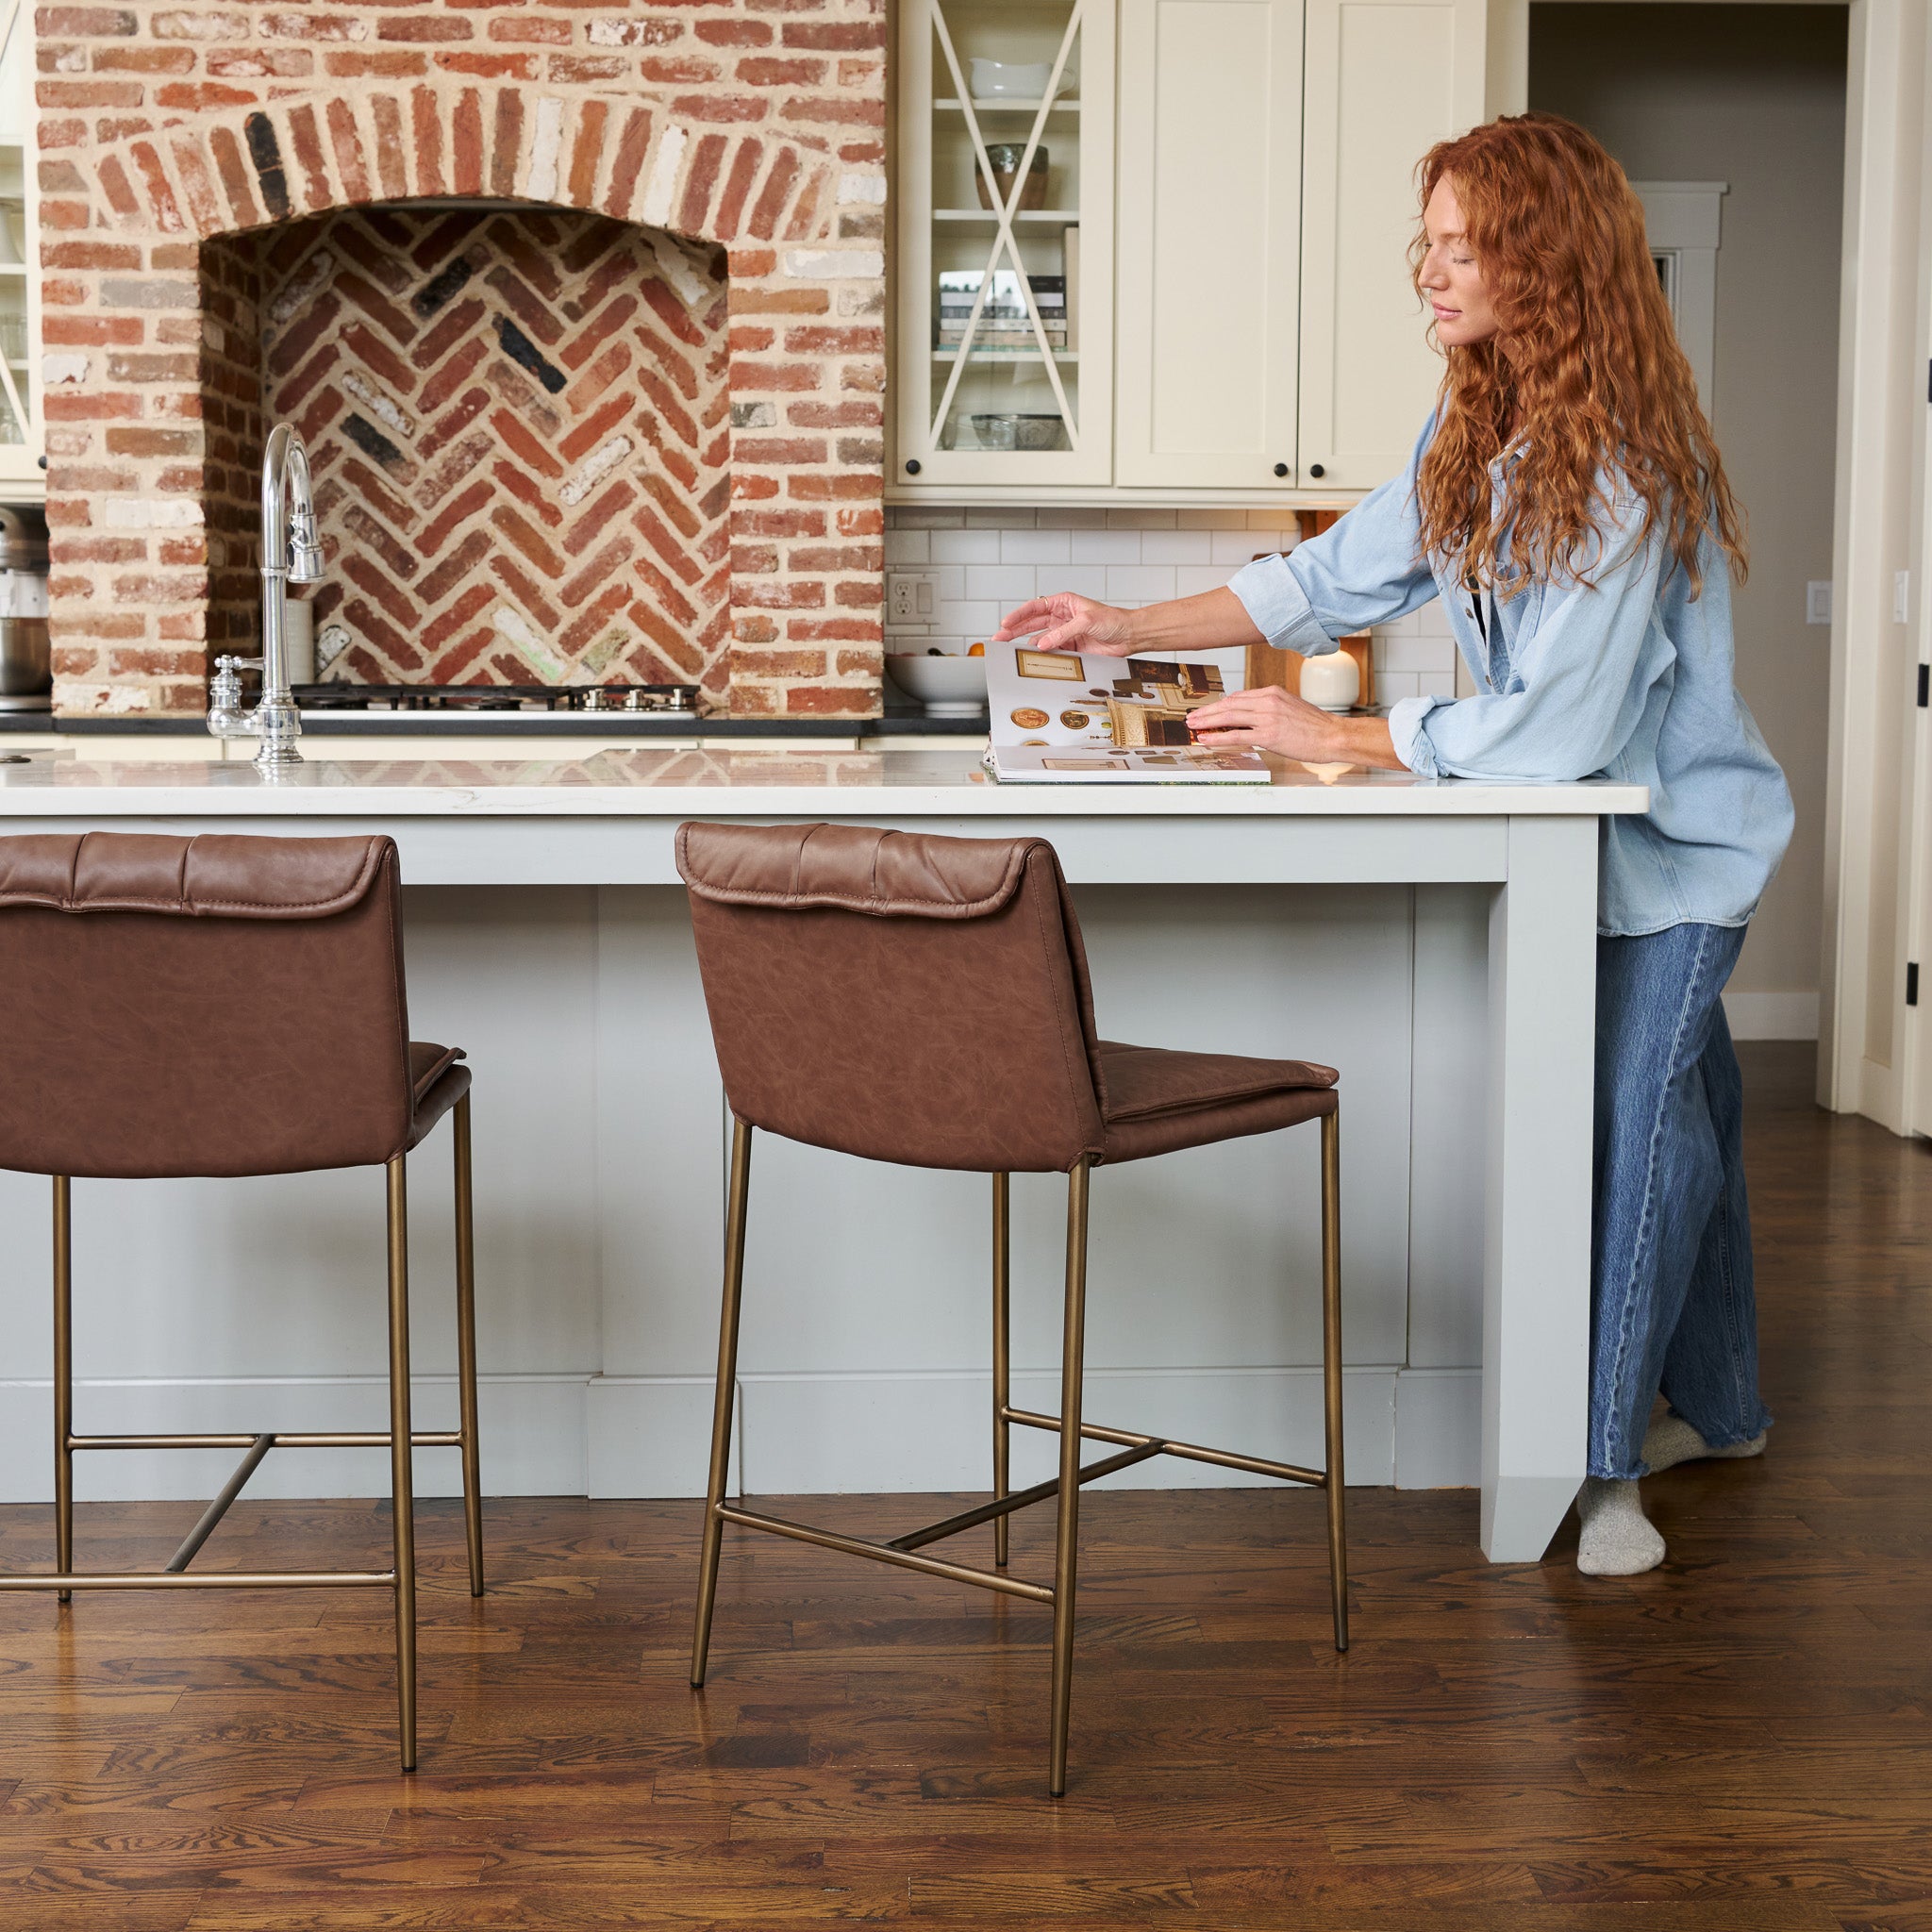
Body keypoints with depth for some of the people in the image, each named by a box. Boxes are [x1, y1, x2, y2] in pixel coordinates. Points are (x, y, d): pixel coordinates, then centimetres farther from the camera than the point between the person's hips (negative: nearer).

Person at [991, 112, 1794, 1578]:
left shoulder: (1628, 467, -26)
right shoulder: (1480, 433, 2)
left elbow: (1555, 725, -28)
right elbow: (1340, 574, 10)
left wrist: (1331, 741, -23)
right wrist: (1134, 630, 3)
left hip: (1676, 839, -8)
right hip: (1576, 828, 8)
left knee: (1639, 1121, -12)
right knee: (1675, 1109, 17)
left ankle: (1606, 1462, -3)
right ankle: (1715, 1410, 30)